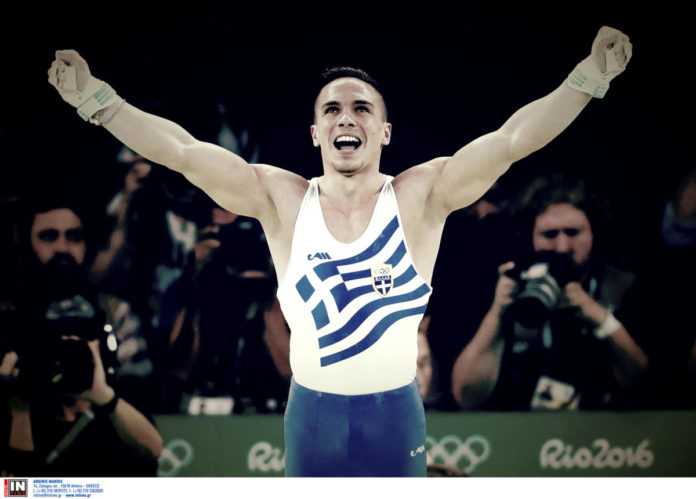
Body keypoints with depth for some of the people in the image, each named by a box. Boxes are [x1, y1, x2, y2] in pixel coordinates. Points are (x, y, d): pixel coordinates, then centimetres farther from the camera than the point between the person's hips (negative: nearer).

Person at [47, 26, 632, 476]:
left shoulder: (420, 196, -6)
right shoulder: (281, 200, -3)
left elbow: (511, 139, -15)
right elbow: (184, 151, -9)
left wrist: (591, 76, -23)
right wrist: (96, 99, -14)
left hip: (396, 413, -1)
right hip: (312, 412, 1)